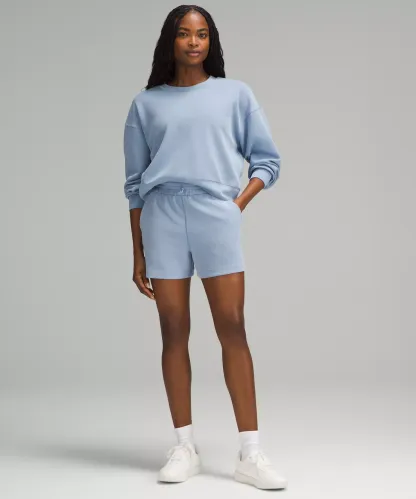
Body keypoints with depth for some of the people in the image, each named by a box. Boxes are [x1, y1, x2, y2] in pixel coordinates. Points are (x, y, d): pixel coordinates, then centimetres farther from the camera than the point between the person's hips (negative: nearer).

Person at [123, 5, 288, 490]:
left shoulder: (236, 94, 11)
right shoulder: (145, 103, 11)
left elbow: (267, 159, 13)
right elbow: (135, 183, 11)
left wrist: (239, 204, -3)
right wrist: (138, 255, 7)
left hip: (216, 216, -1)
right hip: (161, 219, 1)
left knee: (232, 328, -5)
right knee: (174, 332, 2)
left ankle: (250, 453, -3)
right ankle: (185, 447, 9)